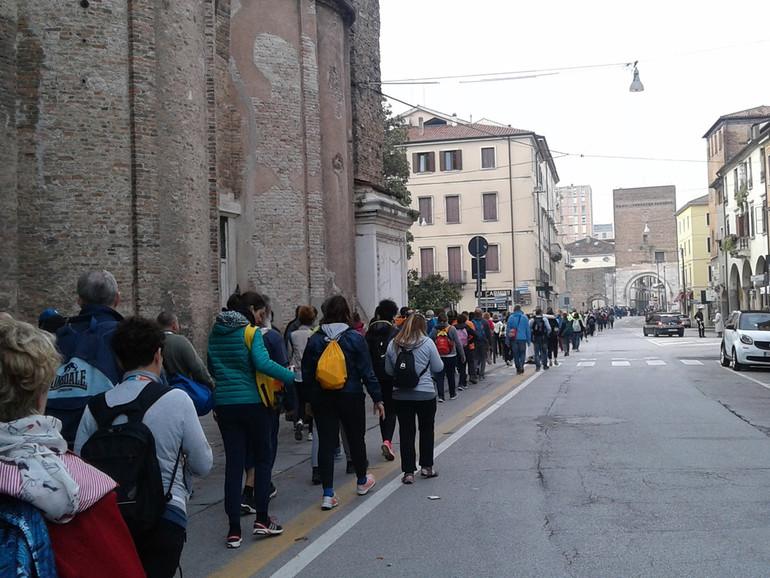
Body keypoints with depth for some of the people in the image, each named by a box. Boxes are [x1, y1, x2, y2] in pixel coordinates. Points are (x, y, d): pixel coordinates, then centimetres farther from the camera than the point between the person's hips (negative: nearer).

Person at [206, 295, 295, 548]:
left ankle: (234, 529, 4)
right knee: (263, 458, 11)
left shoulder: (215, 334, 10)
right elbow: (263, 363, -23)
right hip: (252, 402, -5)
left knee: (233, 463, 6)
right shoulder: (251, 332, -10)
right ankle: (261, 519, 9)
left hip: (224, 404, 5)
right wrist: (292, 377, -19)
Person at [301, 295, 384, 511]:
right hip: (350, 396, -2)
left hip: (321, 397, 2)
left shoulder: (315, 339, -1)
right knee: (356, 437, 15)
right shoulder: (355, 338, -8)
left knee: (325, 442, 3)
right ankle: (362, 481, 35)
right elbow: (367, 371, -7)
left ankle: (328, 494, -1)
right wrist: (377, 398, 0)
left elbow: (307, 373, 4)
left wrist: (308, 400, 13)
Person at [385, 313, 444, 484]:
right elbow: (438, 367, -3)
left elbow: (388, 370, 7)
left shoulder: (393, 344, -1)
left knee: (406, 432, 7)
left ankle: (408, 471, 7)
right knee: (427, 430, 15)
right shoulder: (427, 343, -9)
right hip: (425, 394, -2)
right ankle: (426, 467, 19)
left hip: (401, 395, 2)